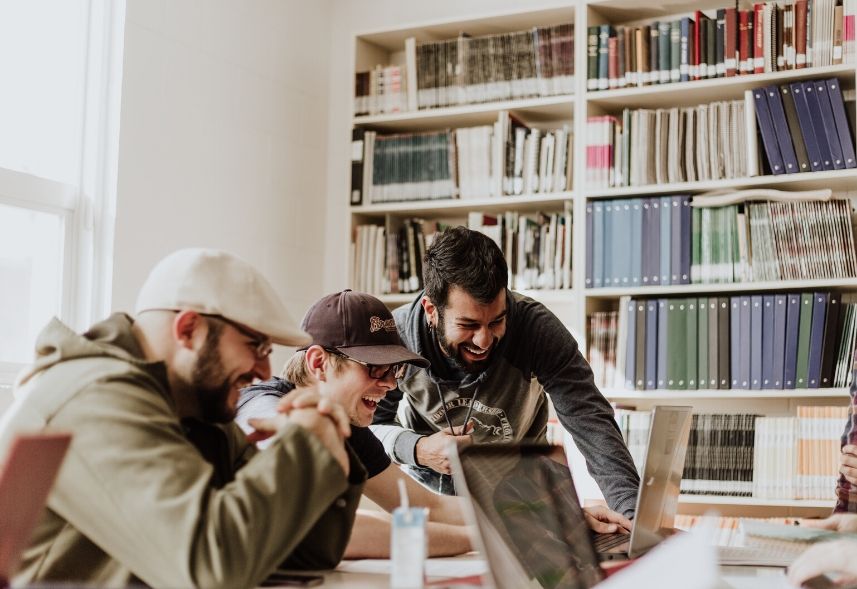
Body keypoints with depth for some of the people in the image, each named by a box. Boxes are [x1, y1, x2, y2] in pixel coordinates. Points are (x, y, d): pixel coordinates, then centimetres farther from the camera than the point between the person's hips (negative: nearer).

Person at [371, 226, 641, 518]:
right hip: (426, 485, 0)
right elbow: (368, 425, -10)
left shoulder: (537, 327, -25)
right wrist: (417, 449, -31)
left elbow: (590, 421, -30)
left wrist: (634, 513, -43)